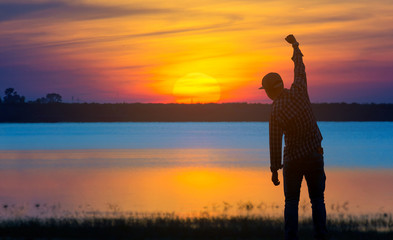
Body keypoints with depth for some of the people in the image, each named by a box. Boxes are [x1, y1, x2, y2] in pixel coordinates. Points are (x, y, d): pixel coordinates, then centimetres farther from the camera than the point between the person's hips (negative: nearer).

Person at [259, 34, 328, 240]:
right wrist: (294, 44, 29)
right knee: (317, 200, 7)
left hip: (293, 159, -3)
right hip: (314, 155, 3)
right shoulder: (298, 91, -5)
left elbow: (275, 143, -13)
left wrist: (274, 169, -3)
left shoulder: (275, 112, -14)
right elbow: (300, 68, 13)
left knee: (291, 201, 8)